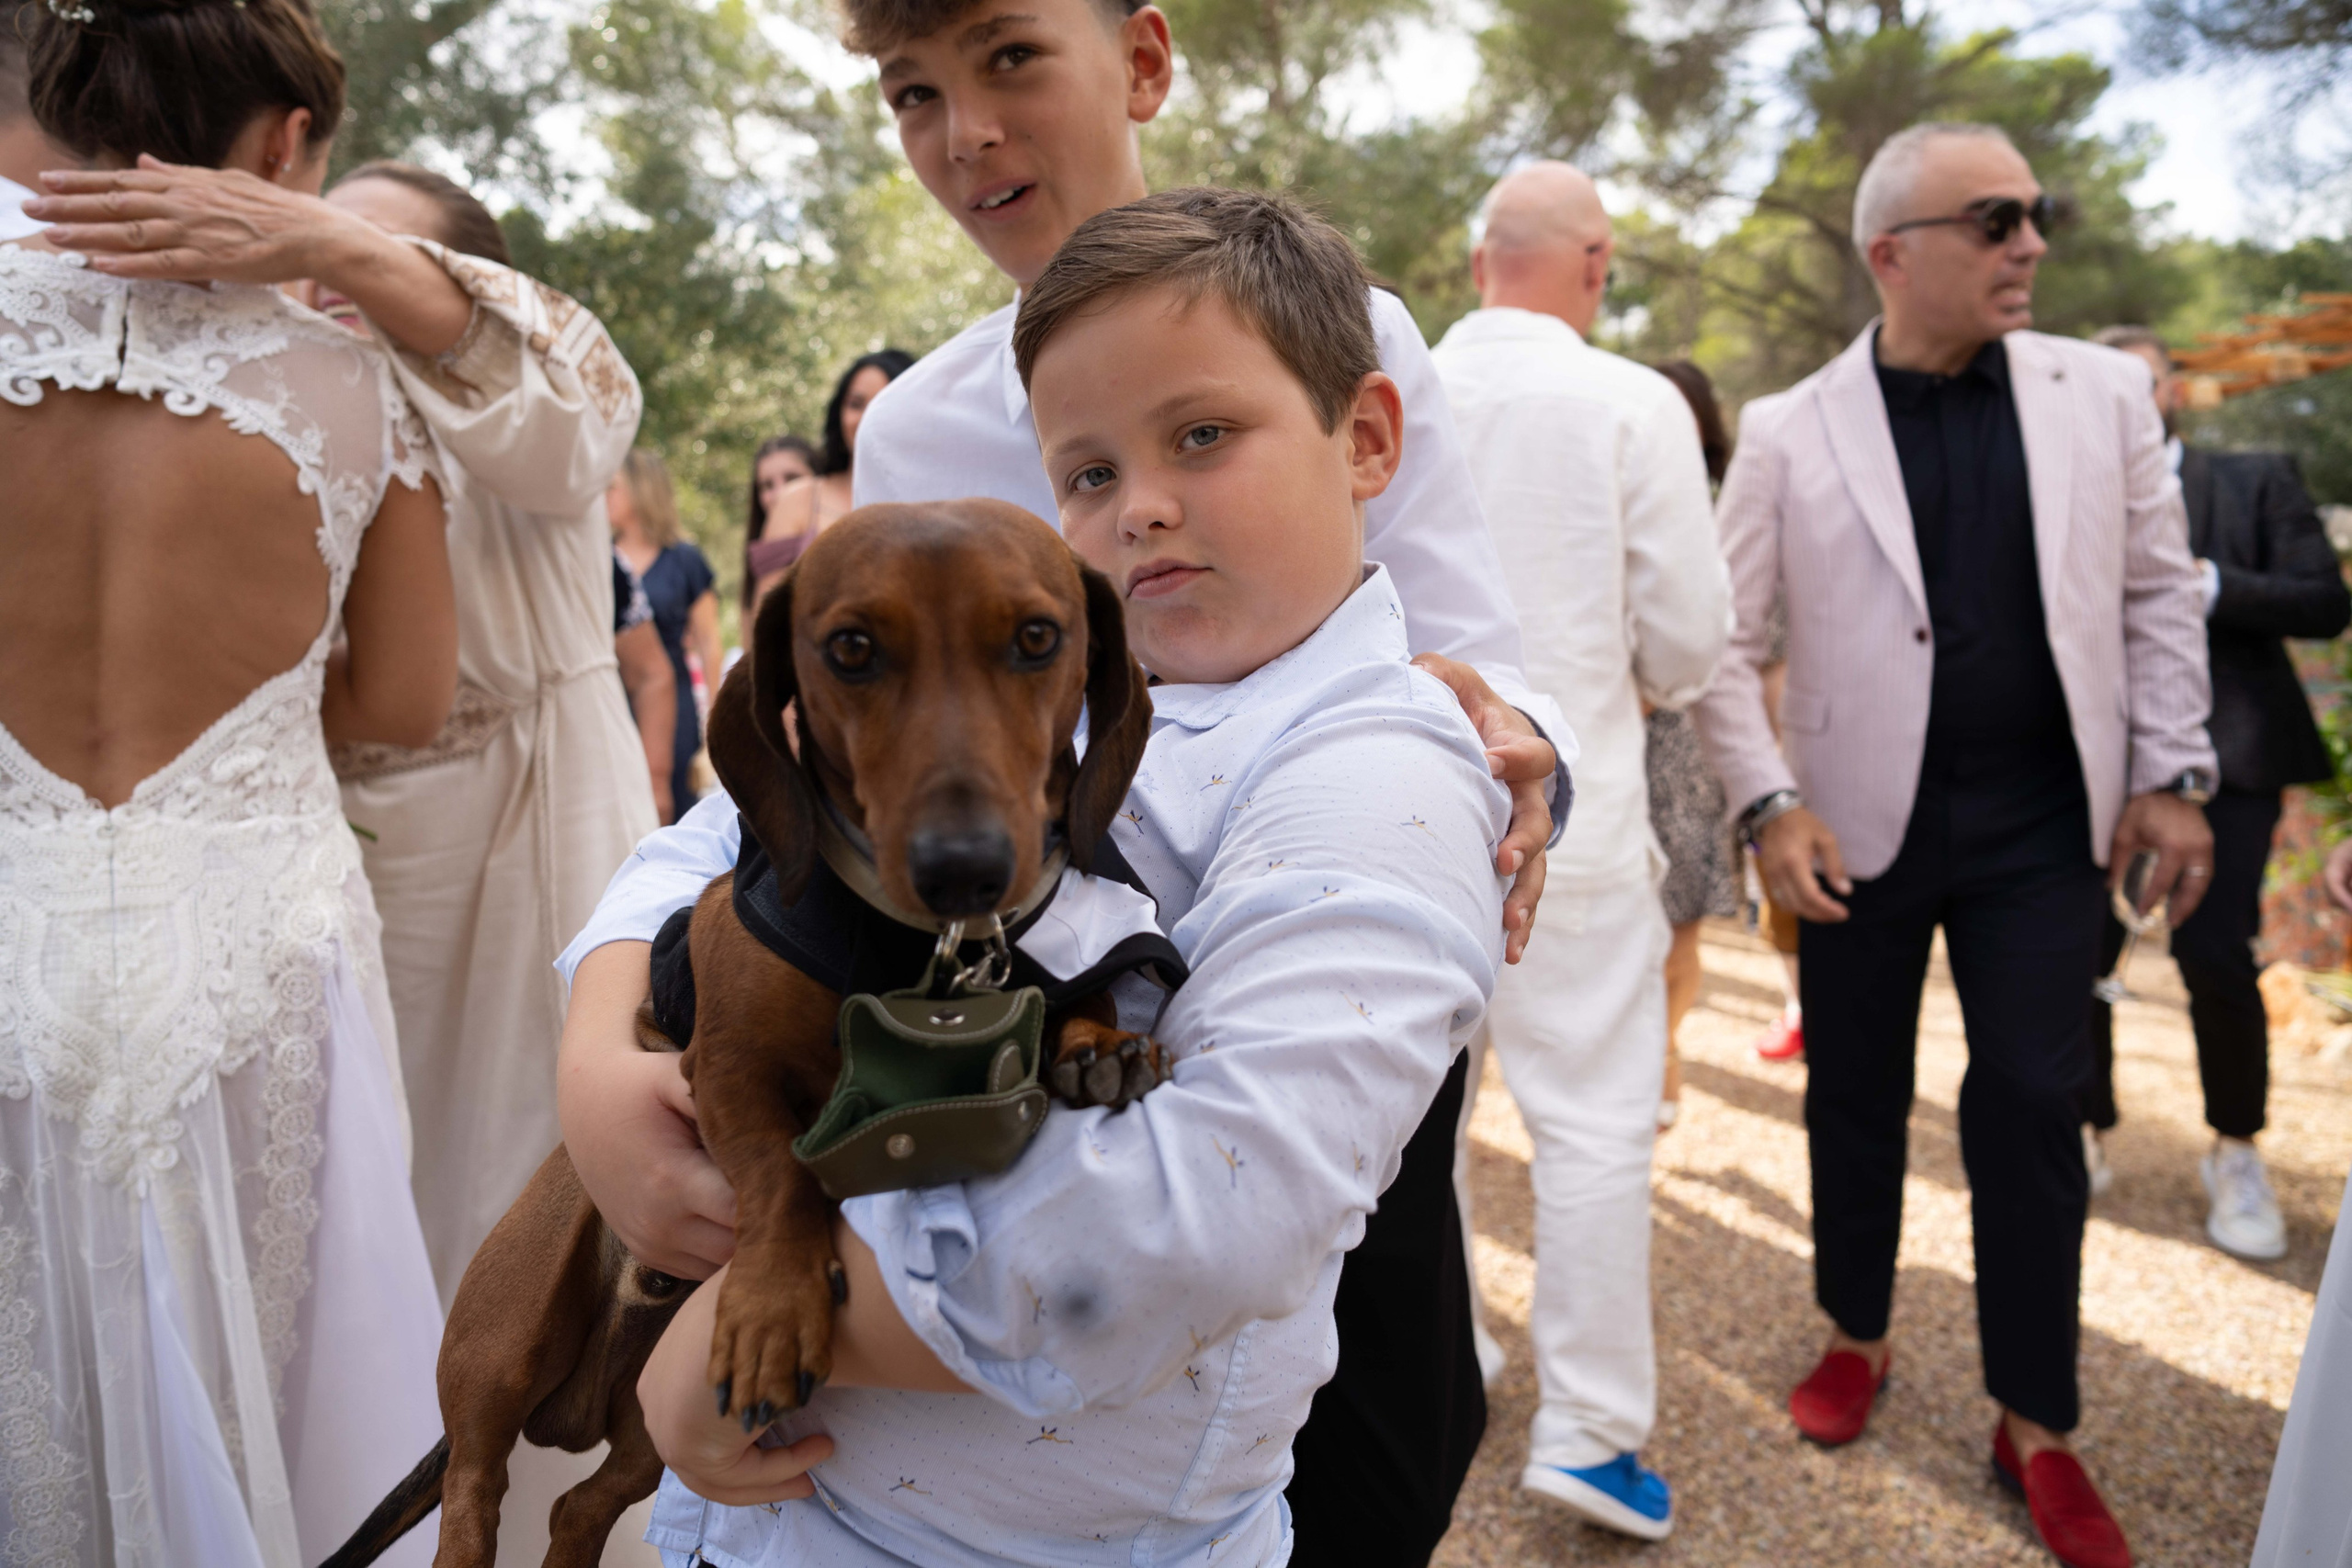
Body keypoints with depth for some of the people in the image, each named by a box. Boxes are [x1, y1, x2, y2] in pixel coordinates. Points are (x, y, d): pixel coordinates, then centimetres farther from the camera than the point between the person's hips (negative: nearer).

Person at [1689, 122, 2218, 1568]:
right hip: (1861, 828, -1)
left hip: (2043, 826, 1)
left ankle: (2039, 1427, 18)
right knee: (1856, 1097, 12)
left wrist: (2173, 775, 1)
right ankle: (1860, 1335, 35)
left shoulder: (2101, 393, 1)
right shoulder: (1790, 433, -5)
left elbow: (2159, 592, 6)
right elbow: (1722, 639, -3)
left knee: (2035, 1107, 3)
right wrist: (1768, 805, -11)